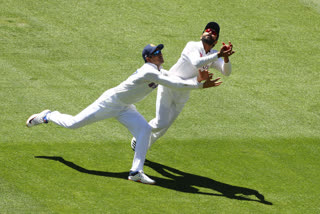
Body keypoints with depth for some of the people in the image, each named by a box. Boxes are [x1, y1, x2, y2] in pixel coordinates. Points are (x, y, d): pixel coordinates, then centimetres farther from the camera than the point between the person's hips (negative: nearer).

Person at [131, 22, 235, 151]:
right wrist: (219, 55, -41)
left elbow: (226, 72, -13)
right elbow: (196, 63, -36)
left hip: (182, 95, 6)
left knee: (164, 127, 11)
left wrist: (226, 58, -33)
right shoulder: (192, 46, -16)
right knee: (160, 123, -10)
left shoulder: (213, 55, 0)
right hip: (168, 87, -6)